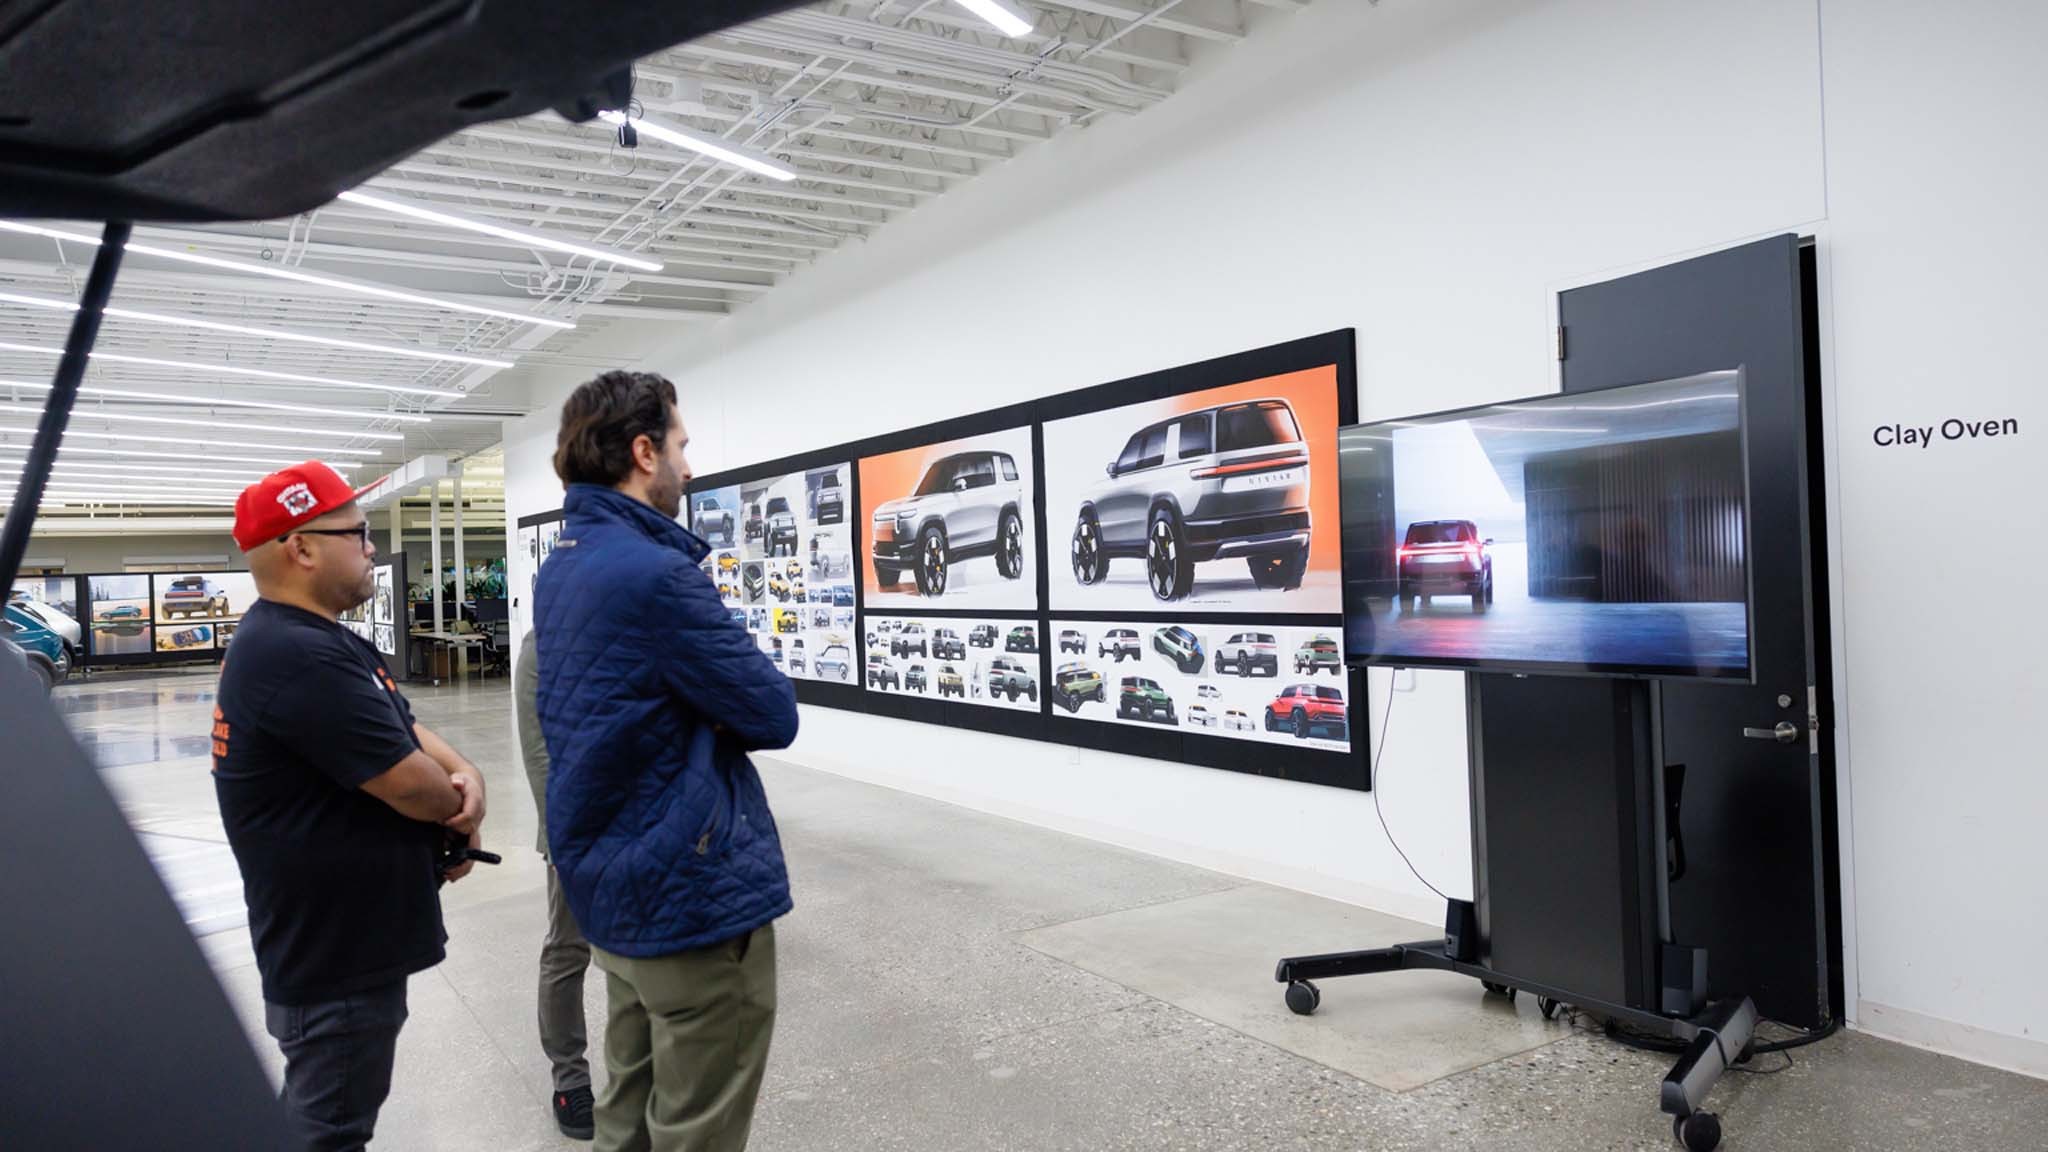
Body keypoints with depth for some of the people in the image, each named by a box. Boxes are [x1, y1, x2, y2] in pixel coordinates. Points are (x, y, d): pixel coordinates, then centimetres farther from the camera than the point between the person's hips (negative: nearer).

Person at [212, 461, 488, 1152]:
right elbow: (413, 785, -26)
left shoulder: (323, 641, 9)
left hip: (350, 943, 10)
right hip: (333, 957, -10)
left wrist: (464, 774, -11)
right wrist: (462, 811, -4)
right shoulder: (297, 656, -27)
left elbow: (409, 733, 11)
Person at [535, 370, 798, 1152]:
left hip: (615, 883, 10)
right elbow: (773, 715, -17)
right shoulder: (655, 573, -23)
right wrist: (738, 682, 1)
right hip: (695, 894, -10)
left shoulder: (560, 568, 9)